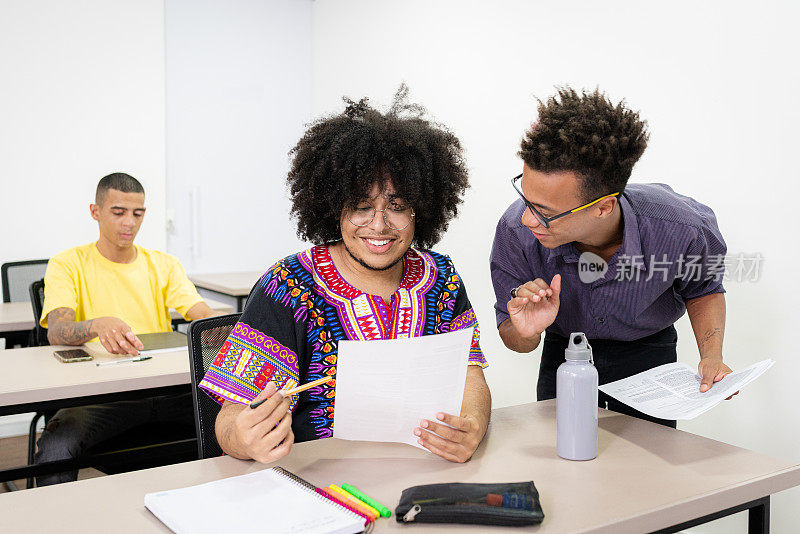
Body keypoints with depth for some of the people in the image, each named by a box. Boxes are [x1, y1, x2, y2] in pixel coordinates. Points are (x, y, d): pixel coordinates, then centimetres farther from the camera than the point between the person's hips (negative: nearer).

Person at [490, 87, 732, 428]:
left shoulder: (681, 230, -33)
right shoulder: (516, 231, -33)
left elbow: (703, 288, -6)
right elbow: (510, 333, -16)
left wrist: (712, 357, -21)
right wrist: (525, 334, -39)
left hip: (648, 352, 0)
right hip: (564, 353, 1)